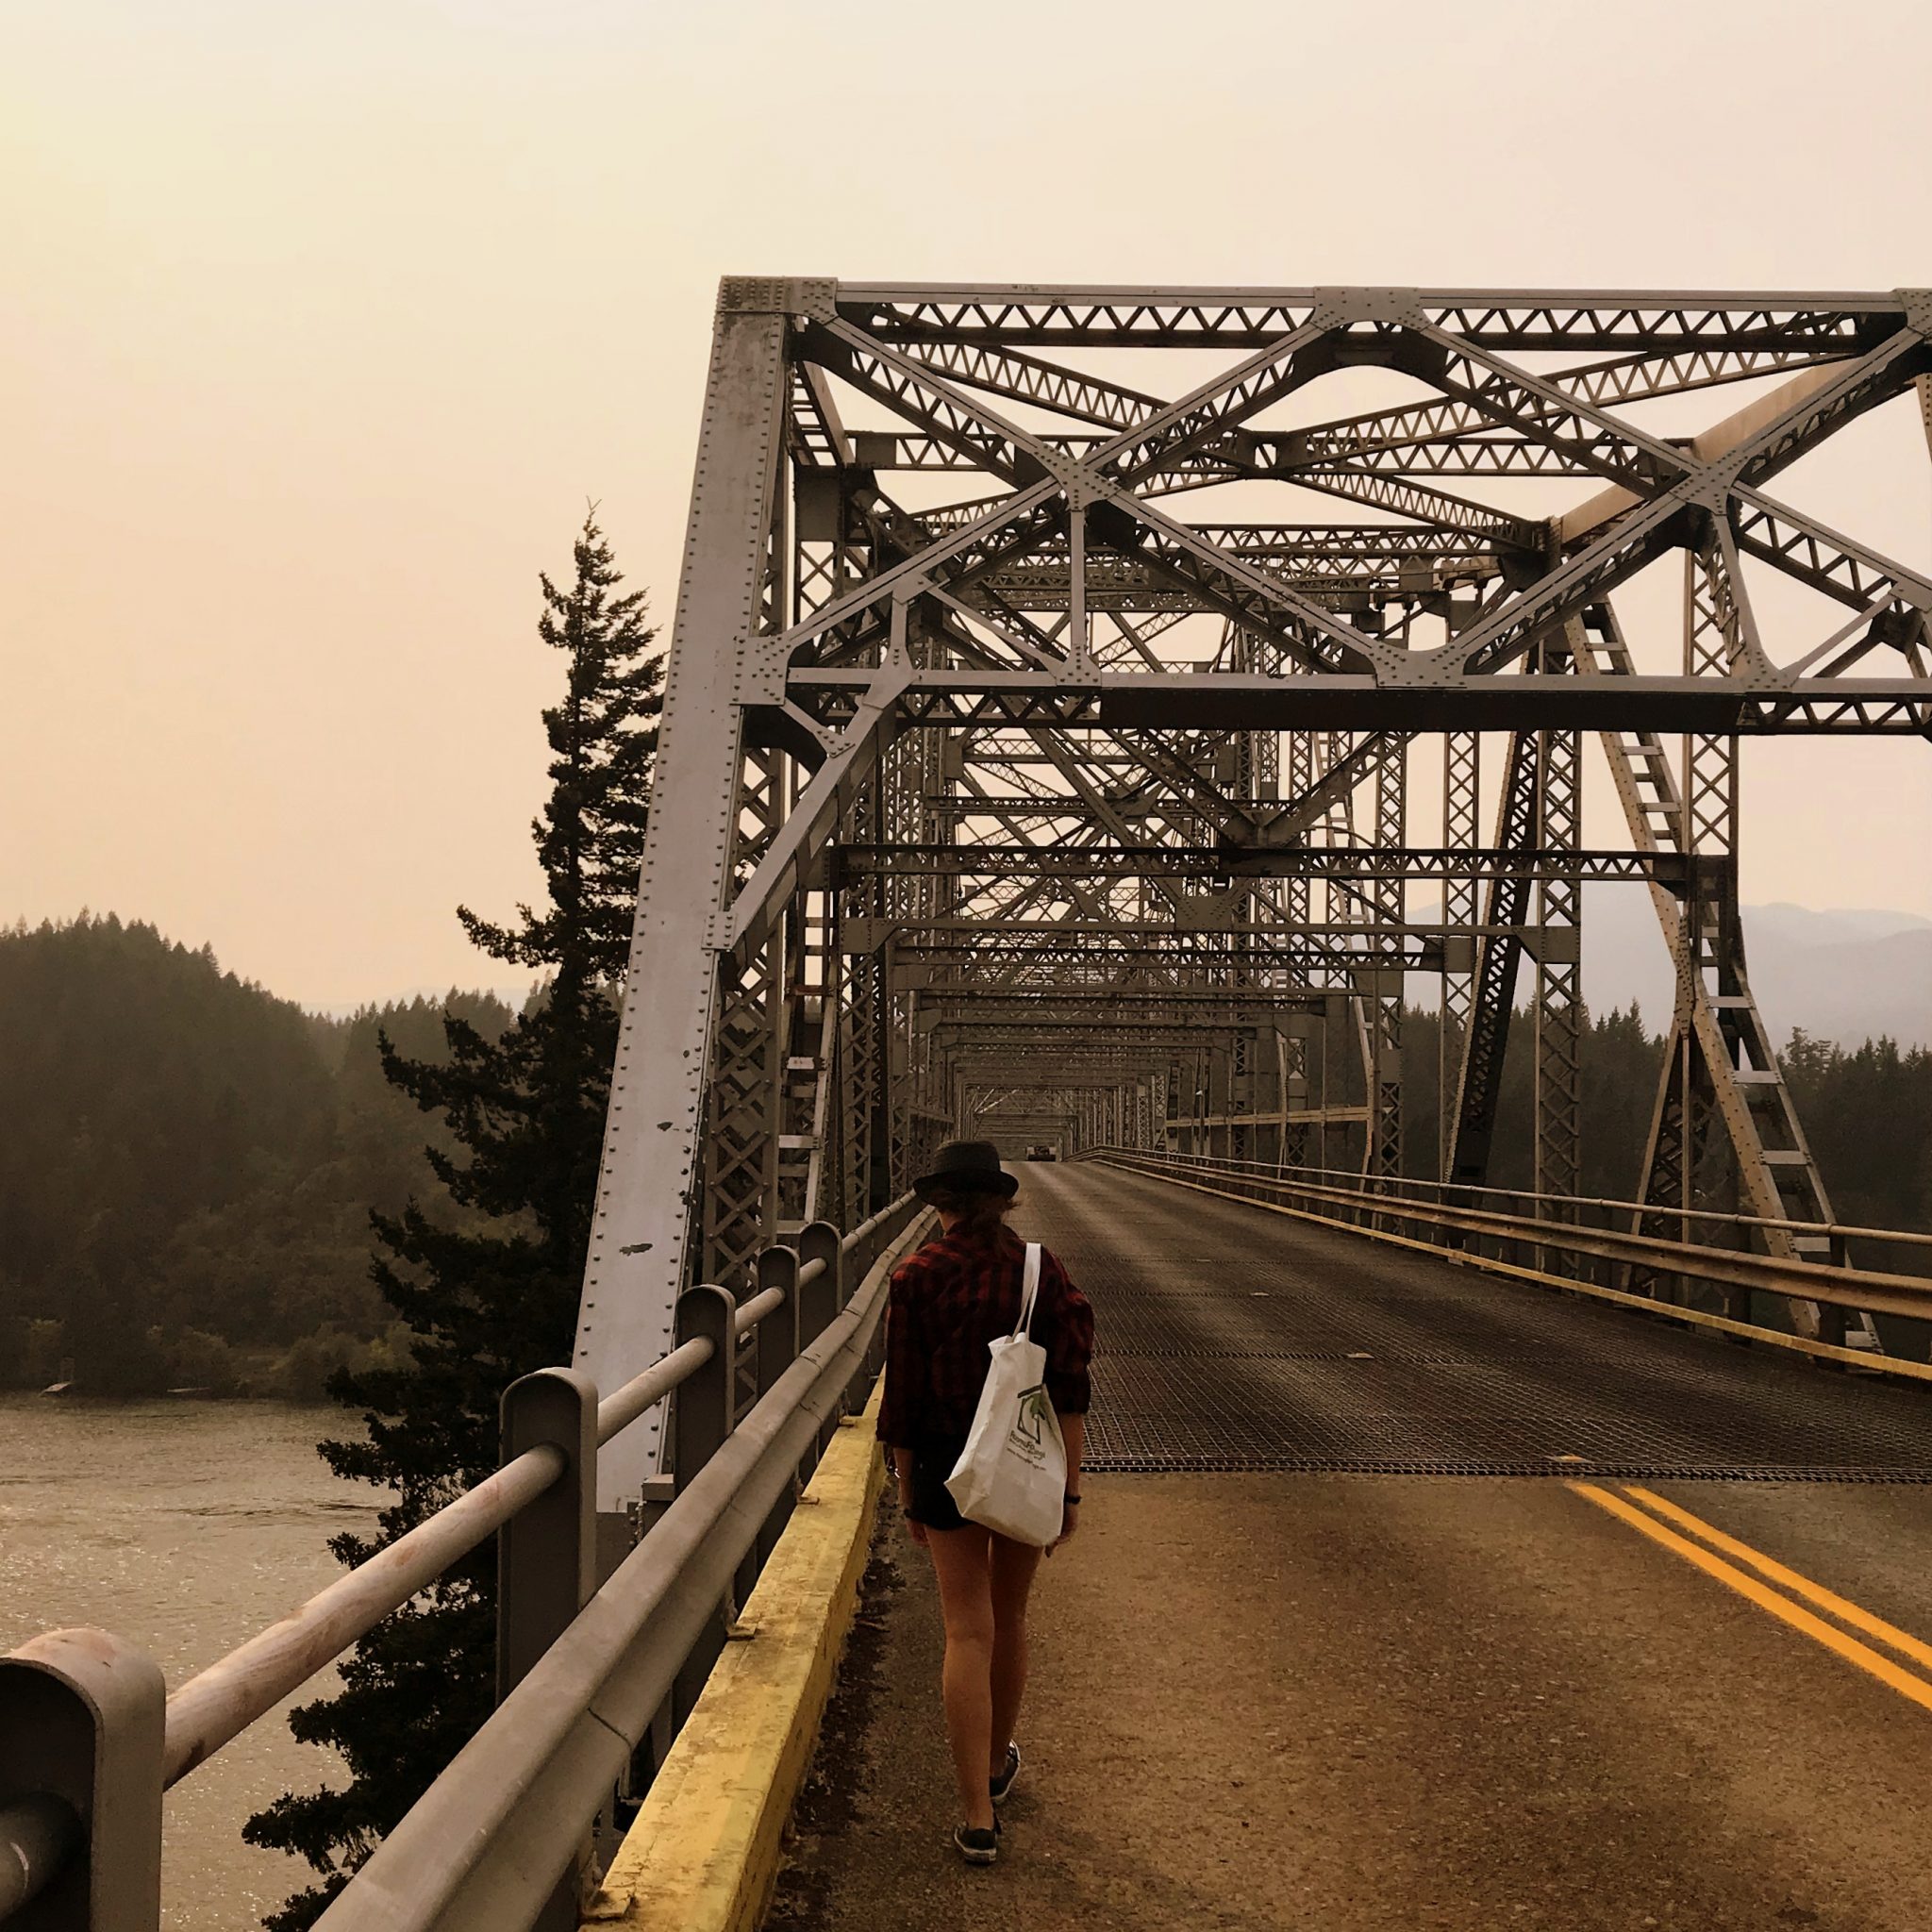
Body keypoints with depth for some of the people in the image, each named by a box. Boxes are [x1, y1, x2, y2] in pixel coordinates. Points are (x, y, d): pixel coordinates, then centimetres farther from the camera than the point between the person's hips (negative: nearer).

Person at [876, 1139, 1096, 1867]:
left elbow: (904, 1398, -5)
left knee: (968, 1632, 0)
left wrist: (908, 1493, 5)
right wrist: (1071, 1489, -2)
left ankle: (978, 1819, -4)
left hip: (947, 1468, -2)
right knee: (1010, 1617, 21)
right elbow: (1069, 1387, -7)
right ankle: (998, 1761, 41)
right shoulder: (1038, 1269, -4)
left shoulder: (916, 1278, -8)